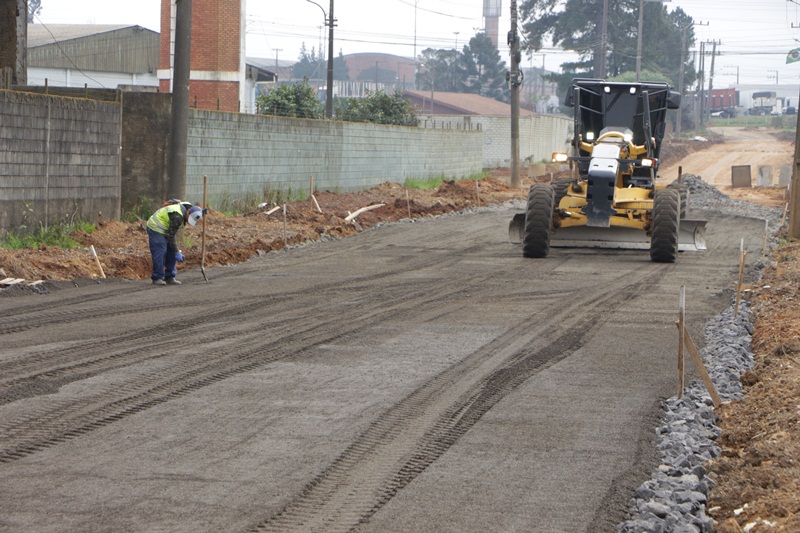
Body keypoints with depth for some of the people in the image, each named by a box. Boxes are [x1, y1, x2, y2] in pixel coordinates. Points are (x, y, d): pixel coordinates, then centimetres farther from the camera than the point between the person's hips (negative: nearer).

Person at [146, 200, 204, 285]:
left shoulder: (186, 207, -5)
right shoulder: (177, 216, -32)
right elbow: (171, 236, -26)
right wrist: (177, 253, -20)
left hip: (165, 230, 10)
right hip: (156, 230, -10)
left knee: (171, 254, 6)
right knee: (159, 253, -13)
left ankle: (170, 277, 10)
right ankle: (157, 278, -7)